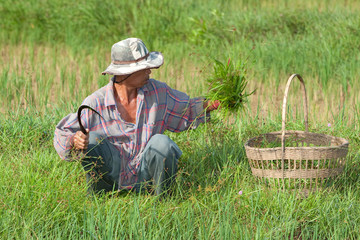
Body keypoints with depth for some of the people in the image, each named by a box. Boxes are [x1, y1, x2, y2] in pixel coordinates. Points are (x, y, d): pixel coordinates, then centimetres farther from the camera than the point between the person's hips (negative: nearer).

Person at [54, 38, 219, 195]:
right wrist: (74, 141, -32)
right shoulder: (95, 103, -11)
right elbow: (62, 135, -8)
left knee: (161, 142, -28)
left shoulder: (158, 91, -2)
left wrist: (207, 105, -4)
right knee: (91, 139, -26)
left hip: (145, 177, 1)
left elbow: (186, 111, 15)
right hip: (112, 178, -1)